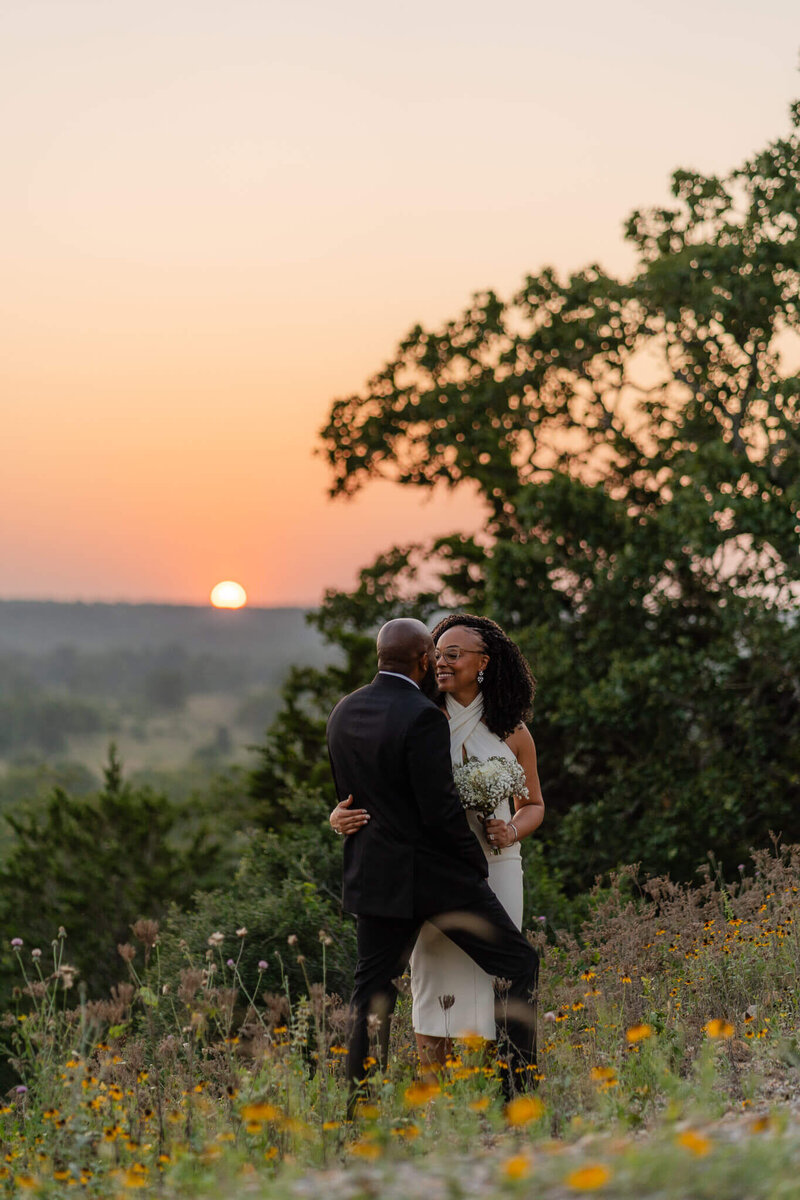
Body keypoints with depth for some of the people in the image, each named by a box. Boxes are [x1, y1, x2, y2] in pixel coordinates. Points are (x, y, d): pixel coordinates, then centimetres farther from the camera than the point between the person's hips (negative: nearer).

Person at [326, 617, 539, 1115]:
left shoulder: (344, 714, 5)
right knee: (520, 966, 5)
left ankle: (361, 1112, 10)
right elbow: (441, 810, -19)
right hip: (438, 876, -7)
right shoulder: (423, 718, -19)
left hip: (374, 874, 7)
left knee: (373, 996, 12)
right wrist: (477, 863, -4)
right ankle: (519, 1092, 2)